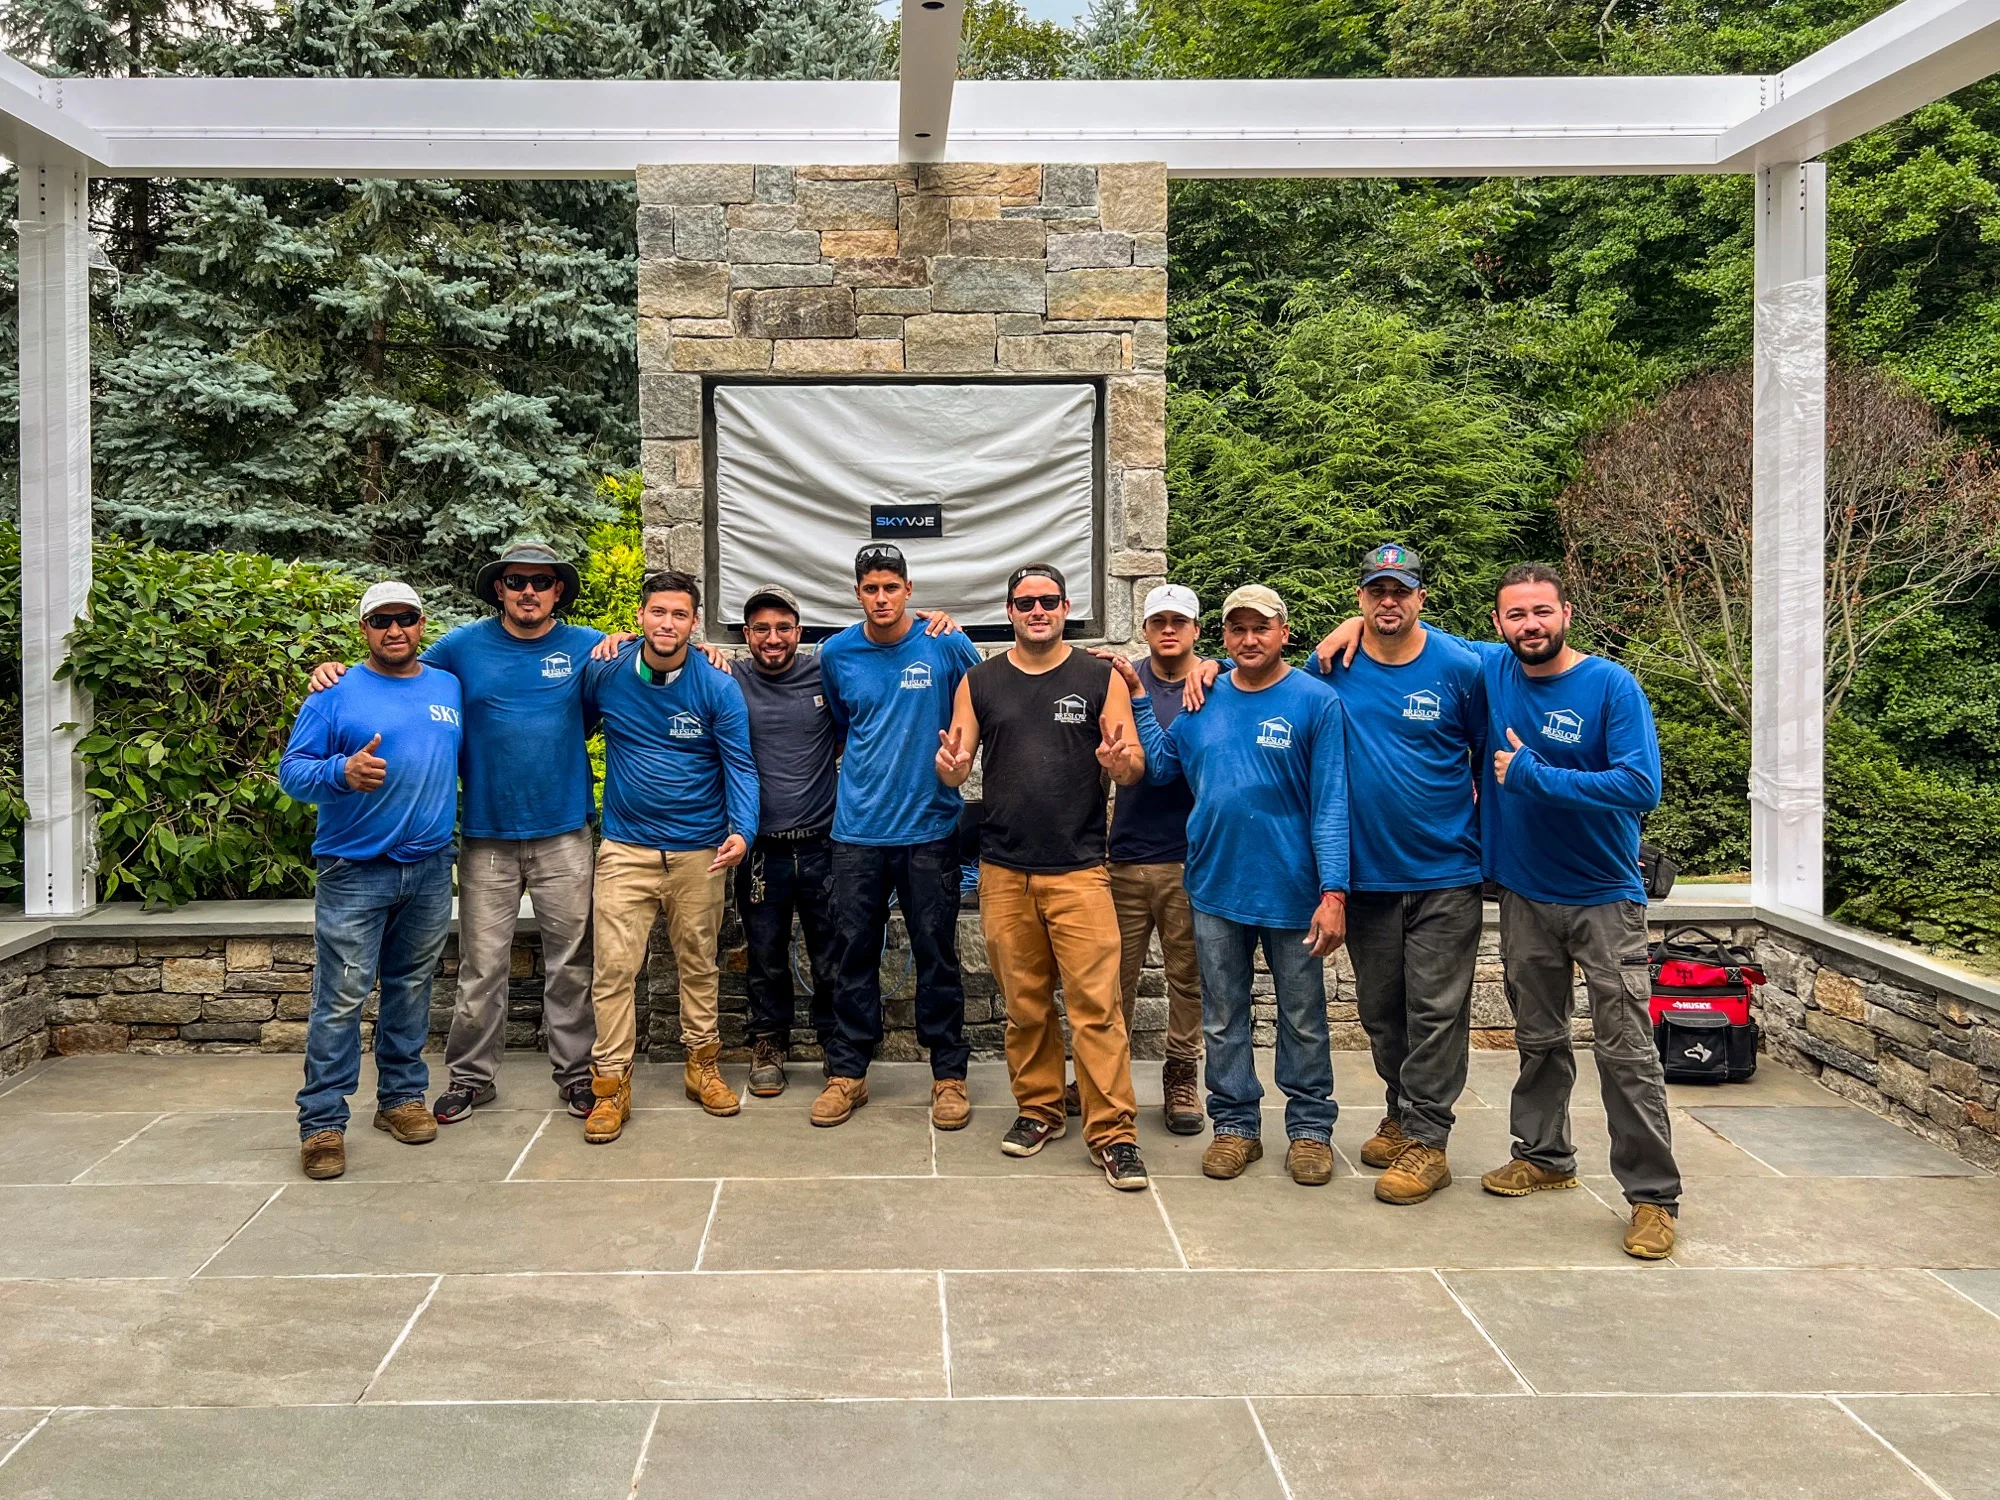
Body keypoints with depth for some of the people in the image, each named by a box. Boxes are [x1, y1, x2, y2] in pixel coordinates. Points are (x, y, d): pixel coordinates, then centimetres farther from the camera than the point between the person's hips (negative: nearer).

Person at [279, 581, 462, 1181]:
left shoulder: (450, 688, 12)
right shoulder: (335, 694, -2)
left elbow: (463, 760, 28)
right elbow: (291, 770, -7)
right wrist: (342, 771, -25)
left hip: (430, 868, 5)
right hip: (354, 870, -4)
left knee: (411, 989, 13)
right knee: (341, 999, -6)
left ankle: (402, 1096, 25)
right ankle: (323, 1122, 0)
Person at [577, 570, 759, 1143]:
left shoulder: (718, 687, -7)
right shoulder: (603, 674, -2)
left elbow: (740, 766, -7)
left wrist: (742, 831, -22)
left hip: (698, 849, 0)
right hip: (626, 846, 0)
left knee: (699, 963, 13)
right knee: (613, 966, -4)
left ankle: (702, 1065, 28)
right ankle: (611, 1084, 4)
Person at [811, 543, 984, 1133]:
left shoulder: (948, 646, -4)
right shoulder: (836, 654, 3)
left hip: (929, 826, -2)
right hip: (858, 829, 2)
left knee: (937, 955, 4)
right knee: (855, 954, 7)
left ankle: (949, 1074, 15)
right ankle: (847, 1072, 18)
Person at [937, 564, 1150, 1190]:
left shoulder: (1100, 678, 3)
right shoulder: (979, 681, 9)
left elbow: (1135, 768, 1)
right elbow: (952, 770, 8)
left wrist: (1121, 761, -23)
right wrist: (950, 766, -16)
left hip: (1079, 869, -2)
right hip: (1004, 871, 2)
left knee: (1096, 1003, -7)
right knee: (1024, 1003, 10)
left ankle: (1113, 1133, -1)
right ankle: (1038, 1109, 26)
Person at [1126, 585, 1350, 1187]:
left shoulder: (1315, 702, -8)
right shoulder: (1204, 702, 5)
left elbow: (1331, 804, -12)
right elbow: (1160, 765, 10)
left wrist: (1334, 891, -17)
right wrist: (1137, 695, 6)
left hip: (1291, 892, -4)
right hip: (1216, 889, 4)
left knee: (1303, 1020, 10)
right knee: (1223, 1020, 12)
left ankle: (1310, 1128, 23)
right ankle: (1235, 1125, 25)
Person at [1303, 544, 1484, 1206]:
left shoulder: (1459, 668, -5)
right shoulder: (1329, 667, 0)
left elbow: (1491, 759, 5)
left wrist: (1489, 837, 7)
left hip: (1445, 873, -3)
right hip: (1366, 871, 3)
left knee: (1435, 1011, -1)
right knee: (1380, 1009, 13)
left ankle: (1426, 1140, 7)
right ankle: (1402, 1115, 31)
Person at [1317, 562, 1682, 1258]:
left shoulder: (1612, 686, -14)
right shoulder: (1489, 670, 1)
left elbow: (1640, 787, -22)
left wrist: (1533, 775, -21)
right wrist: (1359, 623, 0)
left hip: (1604, 897, -5)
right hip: (1524, 894, 5)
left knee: (1625, 1050, -5)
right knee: (1538, 1038, 17)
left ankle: (1654, 1196, 4)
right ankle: (1545, 1156, 34)